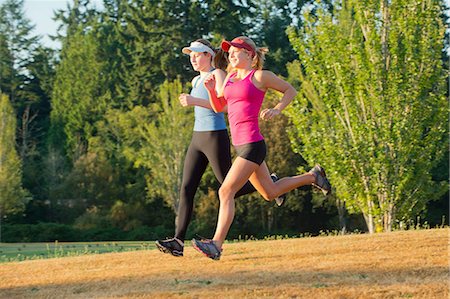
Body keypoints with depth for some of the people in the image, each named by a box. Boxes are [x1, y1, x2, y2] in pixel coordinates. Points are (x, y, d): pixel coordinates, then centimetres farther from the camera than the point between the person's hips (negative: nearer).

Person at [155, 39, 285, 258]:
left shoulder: (219, 74, -8)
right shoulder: (196, 81, 16)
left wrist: (195, 101, -29)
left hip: (216, 139, -7)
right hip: (198, 139, 7)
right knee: (186, 189, -5)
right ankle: (178, 242, -12)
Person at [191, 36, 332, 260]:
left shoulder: (260, 76, -5)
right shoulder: (230, 77, 14)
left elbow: (290, 90, 5)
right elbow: (218, 107, 21)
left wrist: (277, 110, -10)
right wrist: (211, 89, 3)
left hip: (252, 144, -9)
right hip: (239, 144, 9)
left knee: (226, 191, -17)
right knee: (270, 193, 20)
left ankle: (216, 244, -19)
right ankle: (312, 176, 38)